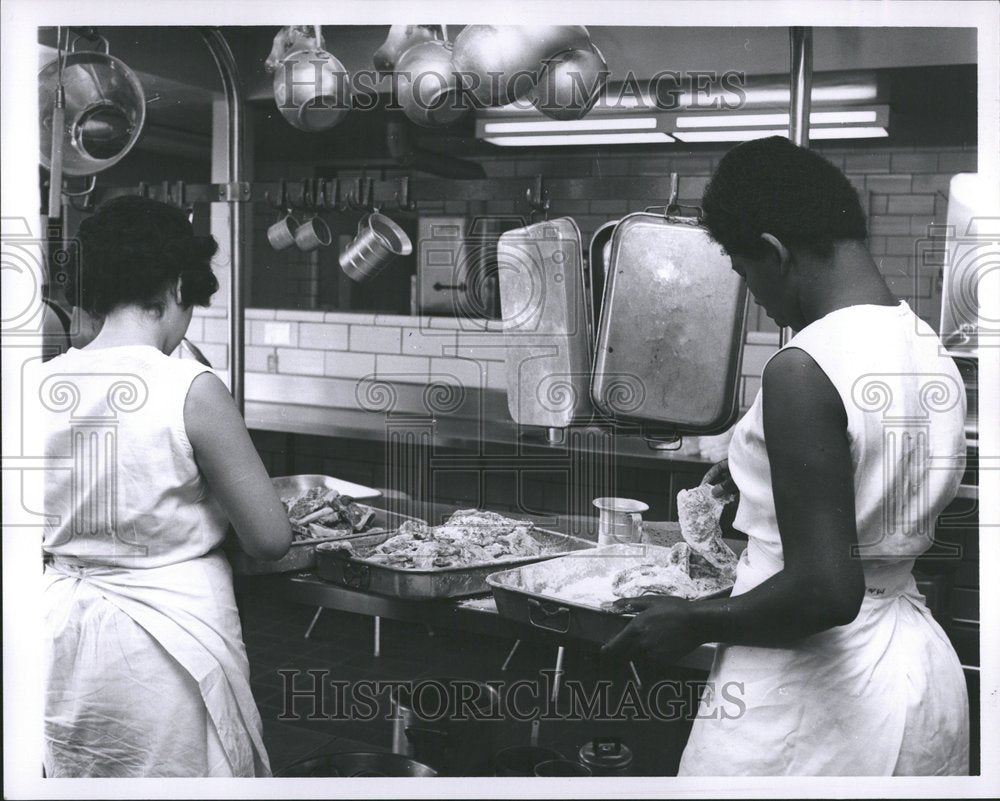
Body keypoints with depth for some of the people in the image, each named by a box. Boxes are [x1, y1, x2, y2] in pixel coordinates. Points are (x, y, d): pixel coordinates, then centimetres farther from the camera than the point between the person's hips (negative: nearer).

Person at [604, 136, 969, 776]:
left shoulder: (802, 370, -23)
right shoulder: (935, 354, 2)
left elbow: (825, 590, -27)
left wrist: (693, 623, -13)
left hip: (813, 693, -8)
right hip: (922, 672, 8)